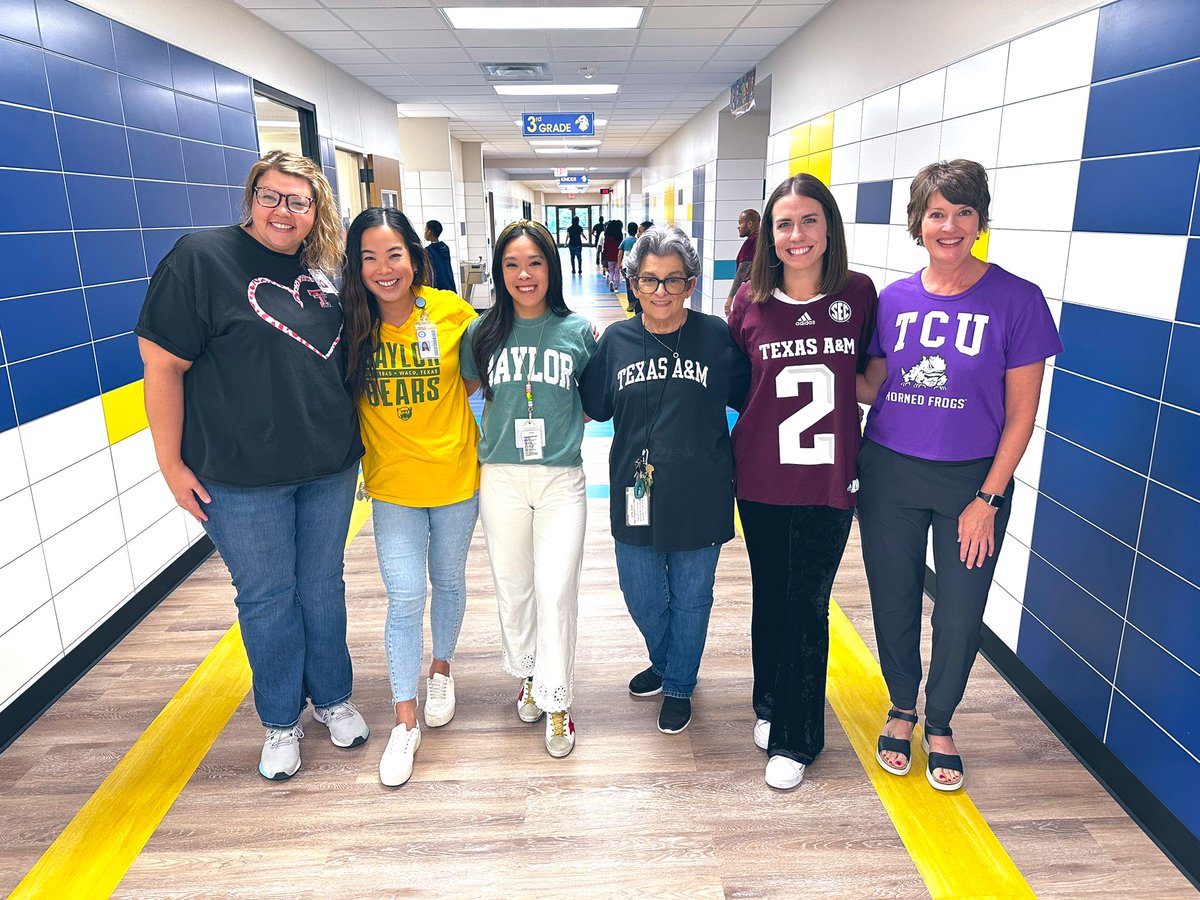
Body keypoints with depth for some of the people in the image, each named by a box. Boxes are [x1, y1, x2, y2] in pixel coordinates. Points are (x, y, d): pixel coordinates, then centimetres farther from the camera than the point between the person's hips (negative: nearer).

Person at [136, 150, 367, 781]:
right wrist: (172, 464, -10)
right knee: (266, 596, 10)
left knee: (323, 585, 16)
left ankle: (332, 698, 36)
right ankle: (280, 720, 31)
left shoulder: (323, 269, 6)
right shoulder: (201, 257, -10)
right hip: (242, 479, -4)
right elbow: (162, 363, -10)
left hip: (329, 468, 4)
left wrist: (352, 443, 14)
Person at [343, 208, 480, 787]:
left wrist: (438, 407, -8)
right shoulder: (352, 326, -8)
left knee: (448, 580, 18)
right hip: (393, 483, 0)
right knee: (404, 598, 0)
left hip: (454, 475, 0)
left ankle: (441, 669, 44)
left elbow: (475, 377, 3)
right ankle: (405, 722, 16)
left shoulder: (452, 313, -12)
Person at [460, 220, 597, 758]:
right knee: (512, 587, 12)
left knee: (555, 591, -2)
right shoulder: (483, 333, 1)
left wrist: (562, 422, 0)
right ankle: (527, 675, 35)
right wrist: (510, 419, 4)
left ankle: (555, 701, 15)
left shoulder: (577, 330, 0)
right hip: (501, 477, 2)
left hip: (562, 477, -1)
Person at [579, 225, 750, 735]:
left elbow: (750, 402, 3)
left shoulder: (717, 338, -6)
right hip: (635, 493, 2)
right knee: (642, 596, 16)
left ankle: (678, 686, 40)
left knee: (690, 599, 15)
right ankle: (663, 663, 48)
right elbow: (592, 409, 8)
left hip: (699, 495, -2)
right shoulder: (615, 341, 0)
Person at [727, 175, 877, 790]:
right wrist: (773, 405, 0)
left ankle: (795, 738, 24)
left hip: (830, 479, -1)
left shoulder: (857, 293, -3)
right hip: (763, 478, 1)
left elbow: (869, 370, 12)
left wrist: (832, 391, 0)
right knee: (770, 597, 16)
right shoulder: (751, 301, -3)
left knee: (807, 607, 6)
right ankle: (770, 704, 40)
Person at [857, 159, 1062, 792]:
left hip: (972, 481, -2)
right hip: (889, 476, 2)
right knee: (893, 603, 13)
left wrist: (988, 499, -9)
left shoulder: (1016, 300, -8)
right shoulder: (894, 299, 1)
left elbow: (1020, 413, -7)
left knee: (960, 614, 9)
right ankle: (902, 708, 39)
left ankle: (938, 724, 35)